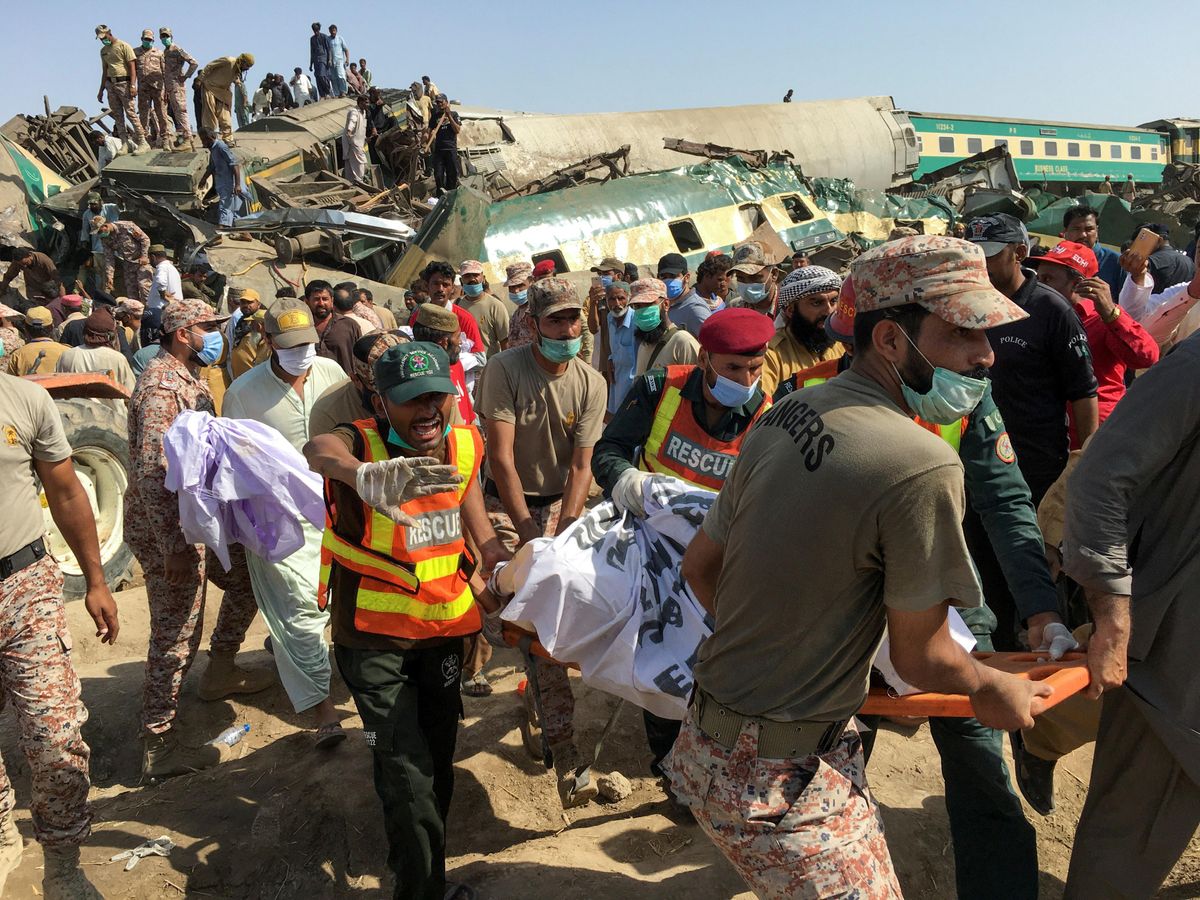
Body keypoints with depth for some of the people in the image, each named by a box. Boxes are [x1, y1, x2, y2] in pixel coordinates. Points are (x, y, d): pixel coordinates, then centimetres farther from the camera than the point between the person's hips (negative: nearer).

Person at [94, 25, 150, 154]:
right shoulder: (103, 51, 17)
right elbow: (105, 71, 23)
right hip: (110, 84, 7)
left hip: (124, 83, -7)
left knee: (131, 113, -14)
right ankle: (125, 144, 6)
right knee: (117, 115, 4)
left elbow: (132, 67, -10)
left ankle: (143, 143, -13)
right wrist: (101, 90, 20)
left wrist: (133, 85, -21)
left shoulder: (124, 46, -4)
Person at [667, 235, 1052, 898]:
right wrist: (995, 690, 9)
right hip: (784, 782, -8)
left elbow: (699, 564, 10)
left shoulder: (783, 417, 1)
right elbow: (921, 657, -13)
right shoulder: (923, 467, -23)